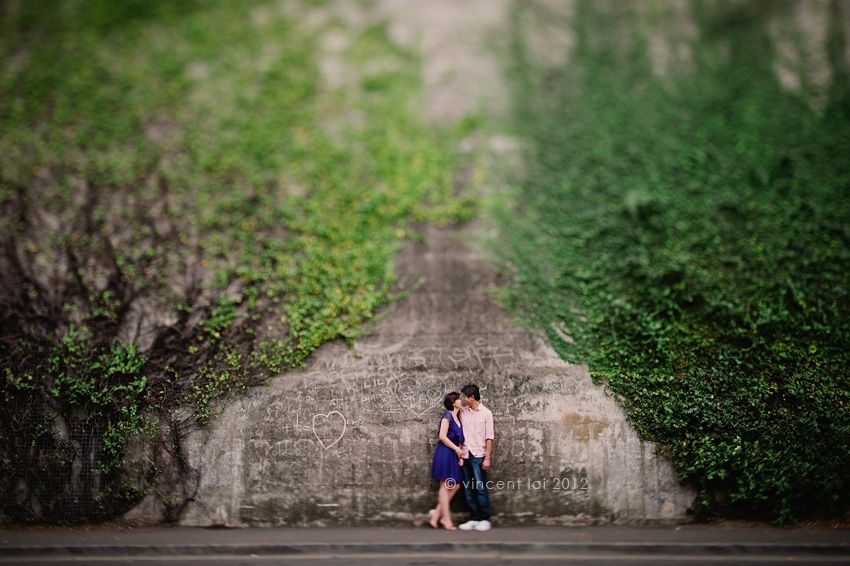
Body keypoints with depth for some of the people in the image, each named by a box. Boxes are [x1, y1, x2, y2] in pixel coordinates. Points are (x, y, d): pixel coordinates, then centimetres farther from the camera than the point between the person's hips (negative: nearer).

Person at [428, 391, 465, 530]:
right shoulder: (447, 416, -10)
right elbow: (442, 436, -18)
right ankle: (447, 520, 0)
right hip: (445, 453, -9)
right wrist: (457, 449, -12)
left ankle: (437, 513, 13)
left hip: (453, 454, 9)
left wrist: (459, 455, 9)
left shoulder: (457, 417, 16)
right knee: (446, 486, -4)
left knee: (455, 485, 7)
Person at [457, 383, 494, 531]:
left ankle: (485, 519, 3)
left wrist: (487, 458, -8)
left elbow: (489, 437, -4)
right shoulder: (463, 412, 9)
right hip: (465, 455, 5)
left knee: (480, 488, -6)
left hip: (478, 456, -5)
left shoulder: (486, 413, -3)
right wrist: (459, 452, 4)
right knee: (468, 489, 6)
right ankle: (474, 519, 13)